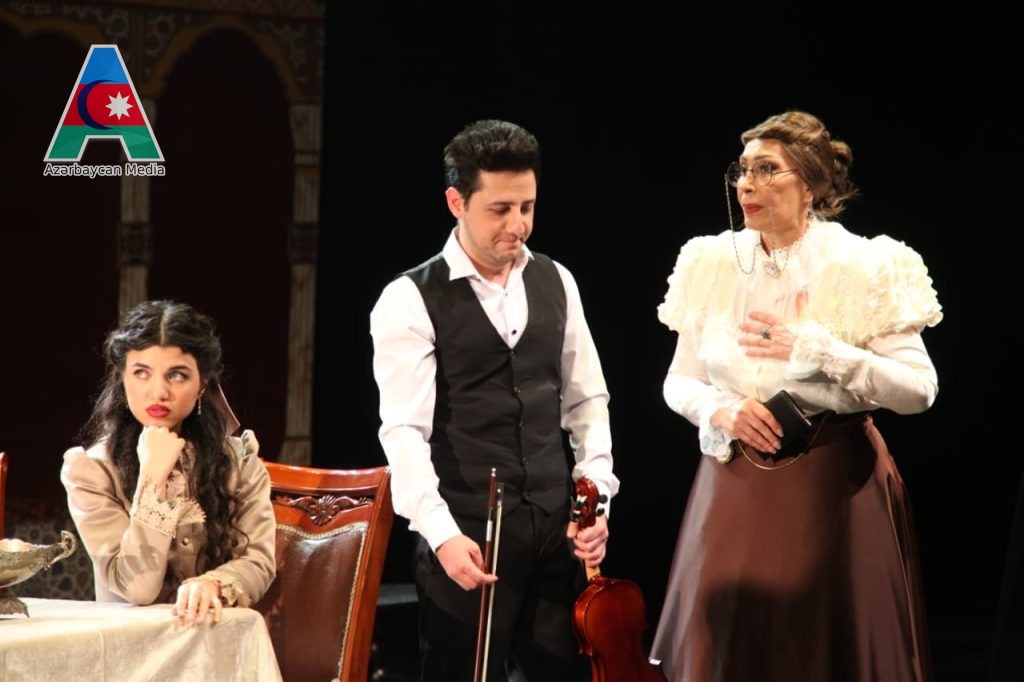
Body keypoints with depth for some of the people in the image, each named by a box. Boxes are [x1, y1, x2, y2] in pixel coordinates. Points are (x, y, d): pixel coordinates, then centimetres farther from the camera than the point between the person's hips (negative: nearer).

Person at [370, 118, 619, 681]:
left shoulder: (555, 283, 10)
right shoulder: (410, 301, -7)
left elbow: (586, 400, 14)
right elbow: (405, 431, -14)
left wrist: (597, 499, 2)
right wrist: (442, 535, -25)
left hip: (556, 533, 5)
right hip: (467, 540, -5)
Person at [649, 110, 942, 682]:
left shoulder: (865, 267, -9)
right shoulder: (715, 263, 2)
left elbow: (920, 390, -14)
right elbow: (678, 384, 8)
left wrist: (816, 350, -22)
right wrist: (720, 409, -13)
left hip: (834, 485, -3)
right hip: (735, 488, 3)